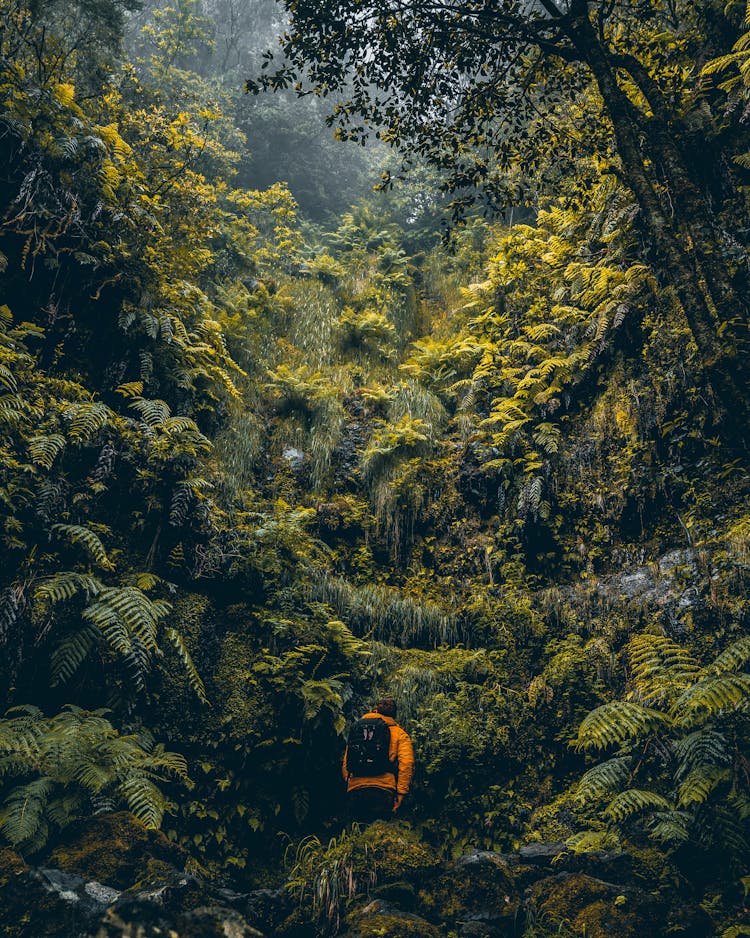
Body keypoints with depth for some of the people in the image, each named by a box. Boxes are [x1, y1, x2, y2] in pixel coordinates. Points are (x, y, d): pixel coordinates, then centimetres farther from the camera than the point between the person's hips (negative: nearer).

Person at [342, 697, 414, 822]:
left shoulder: (356, 729, 20)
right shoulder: (399, 734, 9)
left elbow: (345, 765, 18)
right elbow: (406, 764, -5)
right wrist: (401, 793, -4)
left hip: (354, 791, 3)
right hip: (382, 791, -3)